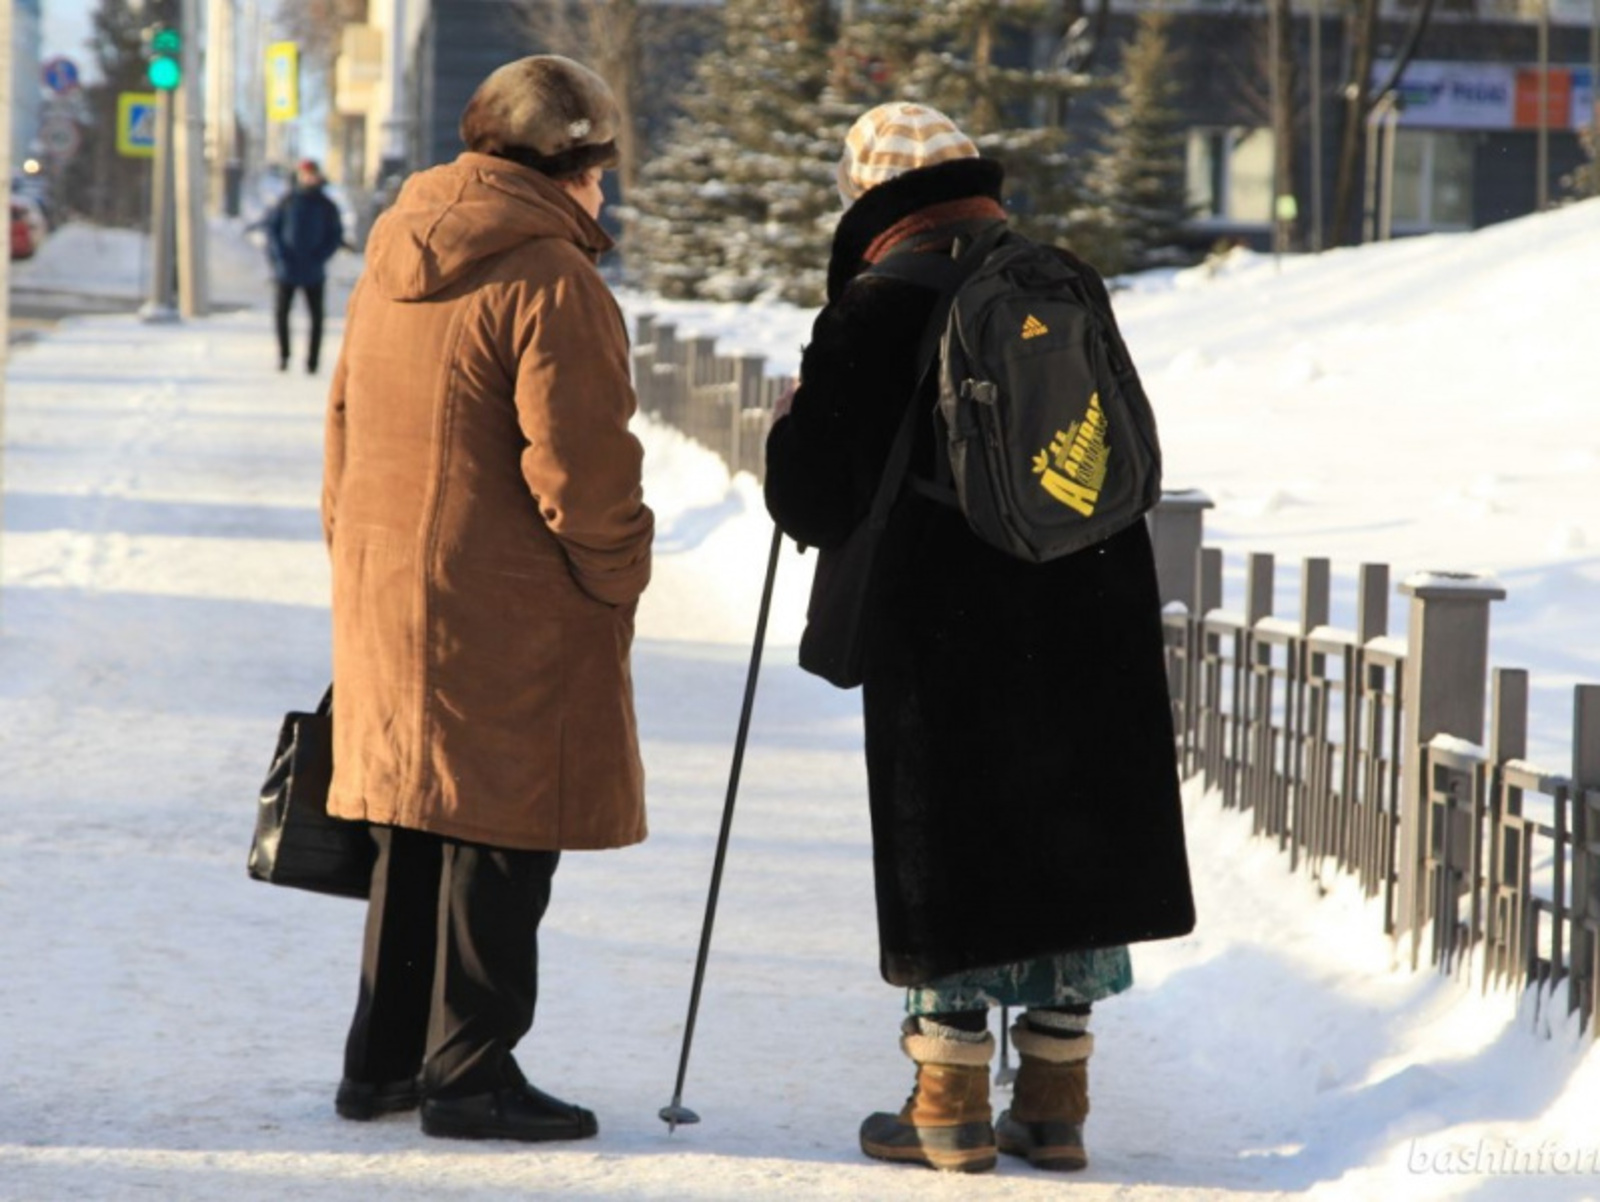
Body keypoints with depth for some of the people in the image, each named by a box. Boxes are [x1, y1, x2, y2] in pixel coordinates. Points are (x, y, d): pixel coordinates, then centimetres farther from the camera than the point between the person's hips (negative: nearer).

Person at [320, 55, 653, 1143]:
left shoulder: (391, 267, 11)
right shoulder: (548, 279, -16)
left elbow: (346, 435, 18)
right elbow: (578, 464, -19)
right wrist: (619, 571, -5)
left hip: (387, 596, 8)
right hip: (511, 614, -8)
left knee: (416, 826, 17)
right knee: (501, 839, 0)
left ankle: (383, 1060, 24)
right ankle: (471, 1075, 4)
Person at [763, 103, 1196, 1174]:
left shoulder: (874, 312, -10)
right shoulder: (1071, 285, 5)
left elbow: (807, 498, -7)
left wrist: (795, 417, 13)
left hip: (941, 639, -4)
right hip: (1088, 629, 4)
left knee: (952, 854, 4)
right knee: (1070, 843, 11)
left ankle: (953, 1106, 8)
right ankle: (1055, 1103, 16)